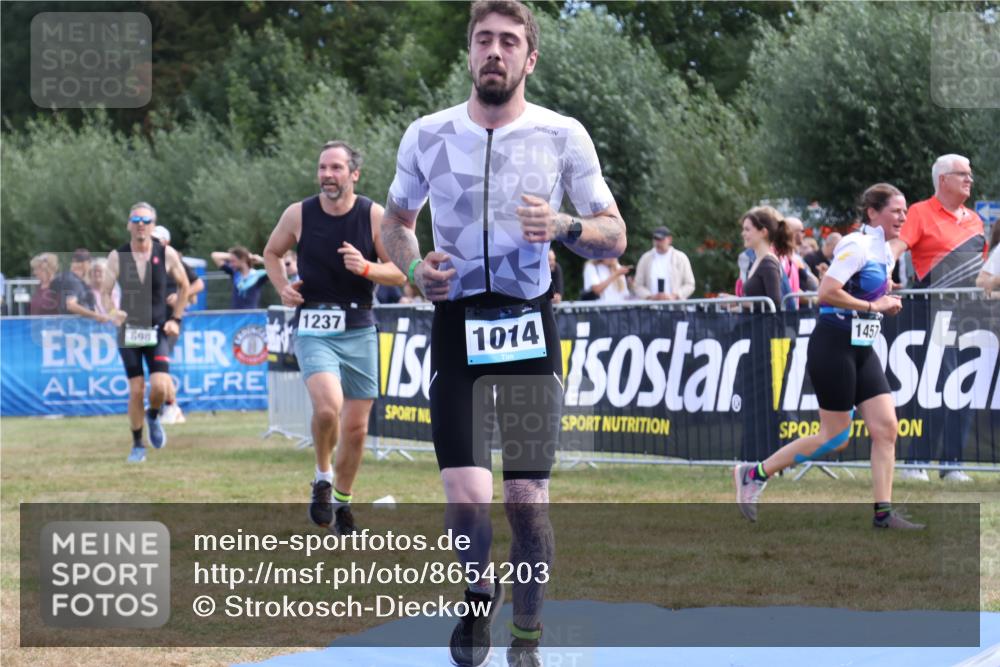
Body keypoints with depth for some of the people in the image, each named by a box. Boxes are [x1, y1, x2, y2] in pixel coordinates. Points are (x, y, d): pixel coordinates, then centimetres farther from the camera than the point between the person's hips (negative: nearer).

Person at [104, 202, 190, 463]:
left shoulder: (167, 254, -4)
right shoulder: (117, 257, -4)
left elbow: (184, 286, 9)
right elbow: (105, 292, 1)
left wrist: (175, 319, 2)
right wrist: (112, 313, -19)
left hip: (158, 331, 0)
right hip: (129, 331, 0)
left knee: (159, 386, -15)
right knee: (136, 390, -2)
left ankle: (153, 417, 18)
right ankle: (137, 445, 13)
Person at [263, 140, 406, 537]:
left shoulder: (374, 216, -4)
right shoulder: (298, 214, -2)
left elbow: (400, 272, 0)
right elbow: (272, 253, 16)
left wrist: (366, 268, -18)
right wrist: (282, 286, -2)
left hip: (359, 330, 2)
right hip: (313, 329, -2)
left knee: (356, 428, 7)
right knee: (327, 407, -26)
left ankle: (342, 501, 29)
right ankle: (323, 477, 1)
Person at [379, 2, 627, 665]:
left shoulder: (563, 136, -1)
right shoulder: (427, 135, 3)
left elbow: (615, 237, 1)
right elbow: (396, 221, 19)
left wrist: (562, 227, -19)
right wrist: (415, 268, -2)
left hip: (530, 329, 0)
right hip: (457, 326, 0)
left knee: (527, 501, -1)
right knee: (468, 501, -13)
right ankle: (480, 592, 20)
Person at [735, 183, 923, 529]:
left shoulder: (886, 252, 12)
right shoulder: (857, 245, -16)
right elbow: (826, 293, -24)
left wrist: (888, 303, 6)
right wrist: (872, 306, -18)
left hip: (862, 349, 9)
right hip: (833, 347, -9)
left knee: (886, 427, -2)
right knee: (836, 437, -3)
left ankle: (883, 513, 1)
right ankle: (753, 474, 10)